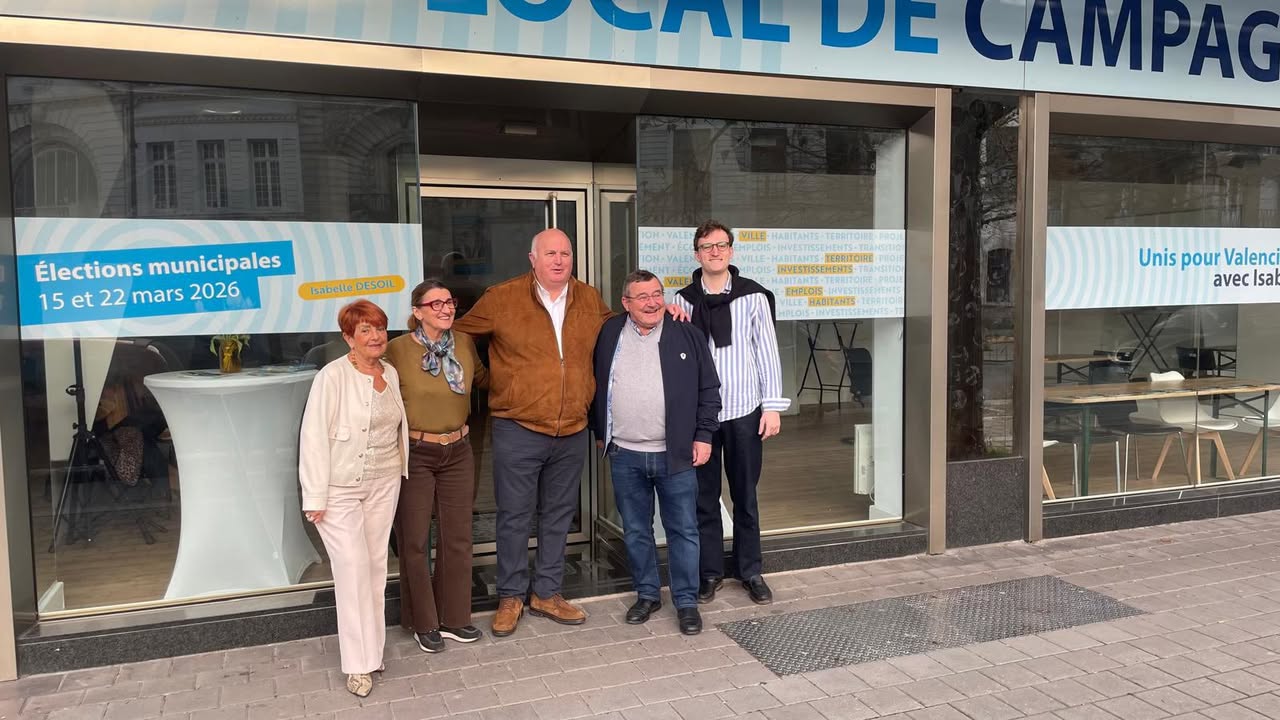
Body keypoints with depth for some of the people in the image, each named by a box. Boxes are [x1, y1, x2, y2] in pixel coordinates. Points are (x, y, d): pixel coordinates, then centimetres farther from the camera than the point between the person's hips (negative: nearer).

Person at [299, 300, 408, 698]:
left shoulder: (391, 373, 4)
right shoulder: (332, 377, -15)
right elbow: (314, 437, -16)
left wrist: (402, 471, 9)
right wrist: (315, 496, -17)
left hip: (384, 484, 6)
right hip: (340, 488, -6)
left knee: (376, 566, 11)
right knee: (353, 568, -8)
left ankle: (371, 649, 25)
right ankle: (359, 663, 2)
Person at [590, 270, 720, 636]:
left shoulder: (687, 335, 0)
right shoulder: (609, 334, 4)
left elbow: (709, 389, 2)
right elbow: (596, 385, 13)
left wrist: (703, 435, -3)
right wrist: (600, 431, 12)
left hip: (676, 454, -2)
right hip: (625, 455, 2)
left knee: (683, 530, 4)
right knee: (635, 531, 12)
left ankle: (687, 601, 17)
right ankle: (647, 595, 28)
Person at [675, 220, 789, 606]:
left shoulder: (753, 296, 0)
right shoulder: (683, 300, 2)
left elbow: (767, 352, -1)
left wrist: (773, 406, -4)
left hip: (744, 410, -1)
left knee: (745, 496, 9)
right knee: (704, 496, 8)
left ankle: (751, 571, 22)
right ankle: (710, 571, 21)